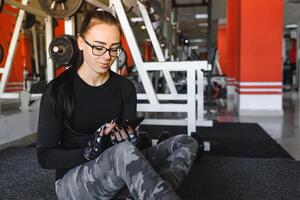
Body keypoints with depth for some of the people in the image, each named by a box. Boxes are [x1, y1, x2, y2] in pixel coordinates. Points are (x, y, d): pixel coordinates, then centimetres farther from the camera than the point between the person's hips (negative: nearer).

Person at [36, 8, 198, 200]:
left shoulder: (125, 87, 0)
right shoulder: (58, 90, -11)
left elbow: (129, 140, 5)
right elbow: (45, 156, -8)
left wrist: (129, 138, -19)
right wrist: (88, 152, -25)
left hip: (116, 171, 5)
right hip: (72, 181, -5)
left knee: (185, 144, -14)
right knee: (124, 151, -38)